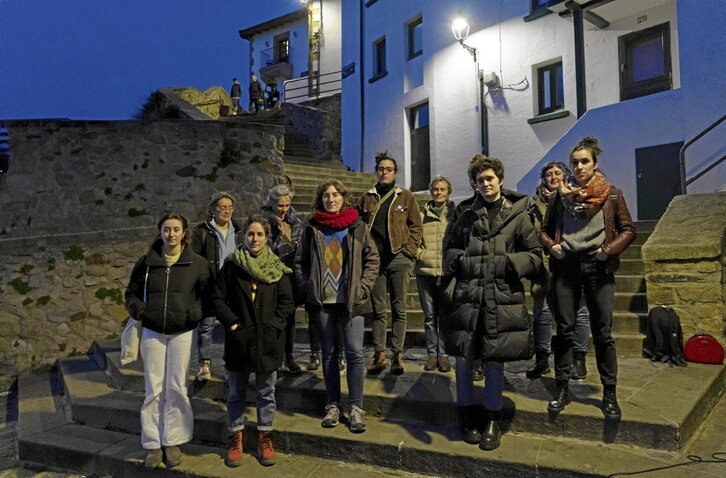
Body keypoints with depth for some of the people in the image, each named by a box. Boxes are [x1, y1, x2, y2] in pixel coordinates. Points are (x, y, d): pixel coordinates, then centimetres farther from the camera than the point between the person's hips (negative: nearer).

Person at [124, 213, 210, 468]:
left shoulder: (197, 263, -2)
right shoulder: (146, 262, 3)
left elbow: (208, 295, 1)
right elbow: (131, 293, 11)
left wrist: (197, 313, -16)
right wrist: (139, 310, -8)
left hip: (183, 333, -1)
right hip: (152, 333, 1)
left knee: (177, 388, 5)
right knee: (154, 389, 6)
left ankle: (172, 442, 20)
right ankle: (153, 444, 19)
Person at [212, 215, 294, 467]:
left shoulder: (277, 268, 2)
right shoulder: (231, 265, 0)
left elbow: (286, 302, 1)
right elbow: (219, 299, 1)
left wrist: (274, 325, -10)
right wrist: (231, 322, -10)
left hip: (268, 340, 1)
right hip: (238, 339, 0)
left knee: (266, 392, 11)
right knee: (236, 392, 12)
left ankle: (264, 437, 27)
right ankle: (236, 437, 28)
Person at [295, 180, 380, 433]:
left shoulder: (358, 226, 3)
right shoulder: (312, 228, 6)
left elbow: (372, 258, 3)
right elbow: (300, 262, 10)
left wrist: (362, 288, -5)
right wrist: (308, 289, 1)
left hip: (350, 300, -1)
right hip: (322, 301, 2)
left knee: (355, 353, -3)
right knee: (328, 353, 10)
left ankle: (356, 407, 10)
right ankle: (333, 405, 22)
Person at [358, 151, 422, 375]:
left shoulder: (406, 197, 7)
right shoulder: (366, 198, 11)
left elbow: (416, 226, 7)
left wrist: (410, 250, -4)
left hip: (399, 258, -2)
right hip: (374, 258, 2)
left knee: (399, 309, 1)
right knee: (377, 309, 6)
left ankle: (398, 354, 8)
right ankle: (379, 354, 13)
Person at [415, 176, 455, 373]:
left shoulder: (455, 213, 6)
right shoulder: (423, 214, 11)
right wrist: (419, 252, 0)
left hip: (447, 271, -2)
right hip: (425, 270, 2)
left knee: (445, 315, 0)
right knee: (429, 315, 8)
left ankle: (443, 354, 11)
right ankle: (432, 353, 18)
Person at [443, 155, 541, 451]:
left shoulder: (517, 215, 3)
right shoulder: (467, 217, 10)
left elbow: (535, 256, 2)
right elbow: (450, 250, 18)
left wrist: (507, 263, -13)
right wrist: (461, 262, -2)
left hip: (502, 299, -2)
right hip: (467, 297, 2)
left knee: (495, 361, 7)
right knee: (463, 358, 6)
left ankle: (492, 421, 27)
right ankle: (467, 417, 27)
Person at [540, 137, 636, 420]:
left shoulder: (611, 195, 3)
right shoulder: (560, 196, 7)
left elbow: (628, 230, 5)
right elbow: (544, 230, 14)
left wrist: (609, 249, -9)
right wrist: (551, 246, -5)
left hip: (598, 267, -1)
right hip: (565, 267, 2)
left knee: (602, 332, 3)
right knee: (564, 329, 5)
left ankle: (609, 394, 15)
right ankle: (562, 389, 16)